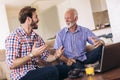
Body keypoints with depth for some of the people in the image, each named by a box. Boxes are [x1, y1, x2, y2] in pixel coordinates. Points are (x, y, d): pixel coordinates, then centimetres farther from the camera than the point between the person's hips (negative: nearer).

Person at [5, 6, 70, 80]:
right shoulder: (14, 37, -12)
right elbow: (11, 64, -19)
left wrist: (55, 56, -11)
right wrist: (32, 55, -26)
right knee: (52, 70, -27)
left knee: (64, 68, -11)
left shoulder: (37, 37, 11)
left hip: (36, 71, 7)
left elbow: (46, 56, 11)